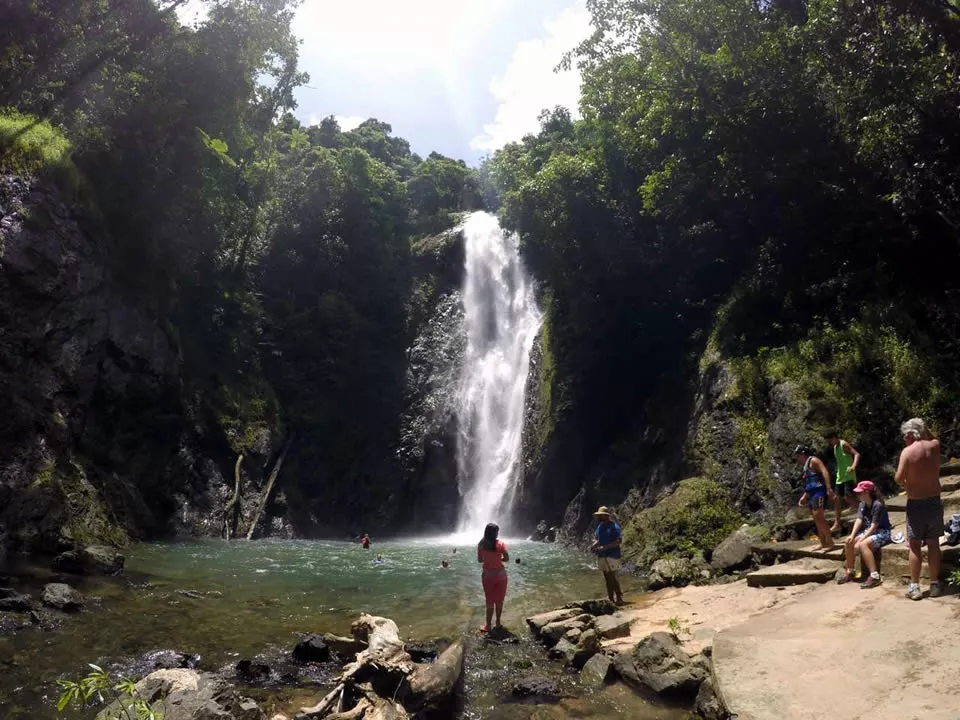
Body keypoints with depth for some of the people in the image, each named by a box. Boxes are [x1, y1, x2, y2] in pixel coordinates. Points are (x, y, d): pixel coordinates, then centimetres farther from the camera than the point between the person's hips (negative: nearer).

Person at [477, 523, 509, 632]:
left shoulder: (481, 544, -7)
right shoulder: (500, 543, -13)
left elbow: (479, 560, 1)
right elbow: (507, 559, -12)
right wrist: (498, 559, 6)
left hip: (487, 575, 1)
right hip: (500, 574, -1)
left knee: (489, 601, 10)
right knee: (499, 600, 14)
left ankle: (488, 625, 13)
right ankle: (498, 622, 24)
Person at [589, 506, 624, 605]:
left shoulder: (614, 527, -12)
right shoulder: (600, 527, 12)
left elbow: (618, 541, -18)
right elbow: (597, 539, 20)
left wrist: (605, 547, -24)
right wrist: (594, 545, -3)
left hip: (612, 555, -8)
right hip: (601, 556, 8)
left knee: (612, 577, -8)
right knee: (607, 578, 11)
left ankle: (619, 598, 2)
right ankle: (611, 599, 17)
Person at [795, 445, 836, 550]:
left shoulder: (813, 460, -3)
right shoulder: (806, 465, 25)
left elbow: (824, 472, -18)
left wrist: (828, 488, -28)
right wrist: (804, 497, 28)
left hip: (818, 491, -10)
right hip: (811, 494, 10)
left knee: (818, 517, -15)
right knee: (816, 519, 7)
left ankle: (830, 542, -12)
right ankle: (823, 544, 10)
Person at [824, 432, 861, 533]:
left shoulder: (844, 444, -11)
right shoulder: (835, 447, 15)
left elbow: (857, 454, -23)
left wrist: (853, 466, -39)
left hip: (848, 476, -9)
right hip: (840, 477, 9)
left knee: (848, 497, -21)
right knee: (836, 499, 7)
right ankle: (837, 524, 11)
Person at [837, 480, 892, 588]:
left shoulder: (877, 505, -20)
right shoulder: (863, 504, 5)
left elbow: (874, 526, -22)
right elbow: (859, 520, -3)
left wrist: (861, 539, -24)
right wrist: (852, 535, -17)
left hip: (882, 533, -8)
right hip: (868, 531, 9)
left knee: (862, 545, -31)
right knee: (848, 542, -4)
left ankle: (874, 576, -28)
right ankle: (849, 571, 10)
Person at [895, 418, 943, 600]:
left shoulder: (907, 451, -15)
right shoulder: (934, 446, -1)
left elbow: (898, 478, -19)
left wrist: (905, 484, 1)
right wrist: (923, 427, 14)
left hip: (916, 504, -4)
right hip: (934, 501, 4)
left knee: (915, 546, 3)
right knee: (933, 543, 12)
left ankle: (914, 587, 6)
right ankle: (935, 585, 19)